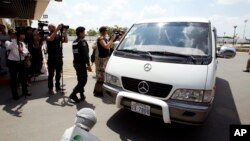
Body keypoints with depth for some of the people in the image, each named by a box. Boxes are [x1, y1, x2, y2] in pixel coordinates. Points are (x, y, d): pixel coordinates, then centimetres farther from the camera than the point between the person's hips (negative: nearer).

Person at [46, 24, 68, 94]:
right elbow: (51, 39, -27)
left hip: (59, 57, 4)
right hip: (52, 58, -4)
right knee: (51, 74, 3)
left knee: (58, 73, 12)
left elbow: (66, 41, -1)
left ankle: (58, 87, 23)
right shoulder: (48, 36, -4)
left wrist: (65, 32, -9)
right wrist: (57, 29, -28)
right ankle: (50, 88, 12)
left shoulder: (58, 35, 8)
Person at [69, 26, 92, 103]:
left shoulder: (74, 42, 14)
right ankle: (73, 94, -6)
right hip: (81, 63, -9)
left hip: (76, 63, 10)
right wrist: (88, 64, -16)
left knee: (80, 80, 15)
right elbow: (85, 54, -19)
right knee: (83, 80, -4)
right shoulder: (82, 41, -13)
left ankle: (82, 96, 20)